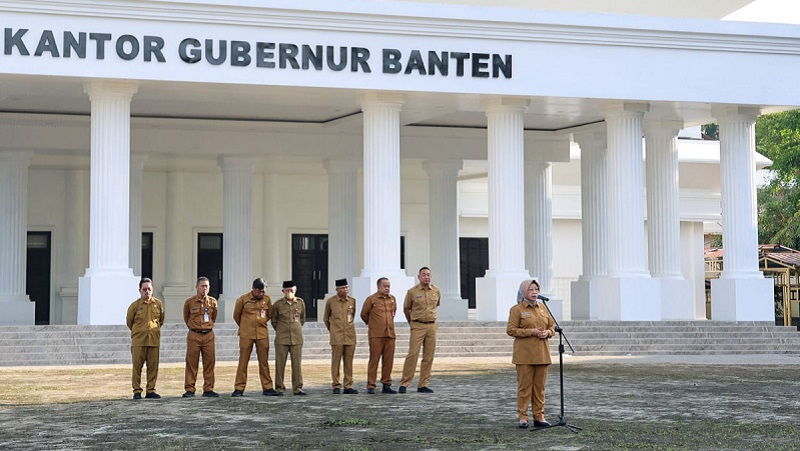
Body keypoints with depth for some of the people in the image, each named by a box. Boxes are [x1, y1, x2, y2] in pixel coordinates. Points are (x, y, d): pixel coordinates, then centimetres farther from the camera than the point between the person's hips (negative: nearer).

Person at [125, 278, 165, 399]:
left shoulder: (158, 304, 6)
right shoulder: (135, 305, -1)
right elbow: (129, 321, 12)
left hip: (154, 340, 2)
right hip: (138, 341, -2)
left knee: (153, 366, 3)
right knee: (137, 366, -1)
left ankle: (151, 391, 10)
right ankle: (137, 391, 6)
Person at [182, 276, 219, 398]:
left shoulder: (213, 302, 5)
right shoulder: (189, 302, -2)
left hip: (208, 335, 2)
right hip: (194, 335, -2)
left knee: (209, 362, 2)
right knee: (191, 363, -1)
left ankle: (208, 389, 8)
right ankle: (189, 390, 3)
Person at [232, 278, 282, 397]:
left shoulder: (267, 299, 4)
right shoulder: (243, 299, -4)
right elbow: (236, 315, 8)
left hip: (262, 334, 2)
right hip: (246, 335, -2)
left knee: (264, 362, 5)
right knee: (243, 361, -1)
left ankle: (267, 388, 10)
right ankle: (239, 388, 2)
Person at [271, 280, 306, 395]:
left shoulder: (301, 303, 3)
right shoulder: (278, 304, -2)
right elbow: (273, 321, 11)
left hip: (297, 338, 1)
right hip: (281, 339, -1)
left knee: (297, 363, 1)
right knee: (280, 363, 1)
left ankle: (297, 388, 6)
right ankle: (279, 388, 8)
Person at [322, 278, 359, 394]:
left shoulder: (353, 301, 6)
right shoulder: (330, 301, 0)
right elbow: (325, 318, 13)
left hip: (350, 336, 2)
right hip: (336, 338, -2)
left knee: (349, 363, 4)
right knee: (336, 362, -1)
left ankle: (348, 386, 9)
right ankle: (336, 386, 4)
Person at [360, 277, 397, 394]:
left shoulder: (392, 299, 12)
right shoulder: (371, 299, -3)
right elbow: (364, 314, 7)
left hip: (390, 335, 5)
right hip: (376, 335, -5)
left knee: (388, 360, 4)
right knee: (374, 360, -4)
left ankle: (386, 385, 12)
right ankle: (371, 386, -1)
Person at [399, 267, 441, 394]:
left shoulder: (436, 291, 5)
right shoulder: (412, 292, -4)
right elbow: (406, 309, 9)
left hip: (432, 325, 4)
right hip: (418, 326, -4)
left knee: (429, 357, 4)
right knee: (412, 354, -10)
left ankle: (423, 385, 10)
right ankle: (404, 384, -6)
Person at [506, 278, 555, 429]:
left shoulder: (543, 308, 14)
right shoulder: (516, 309, -2)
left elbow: (552, 326, 19)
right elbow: (511, 330, -8)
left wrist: (547, 332, -5)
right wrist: (531, 332, -16)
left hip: (542, 353, 5)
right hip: (524, 354, -5)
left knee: (540, 386, 7)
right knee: (524, 386, -3)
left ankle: (539, 417, 12)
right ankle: (523, 417, 2)